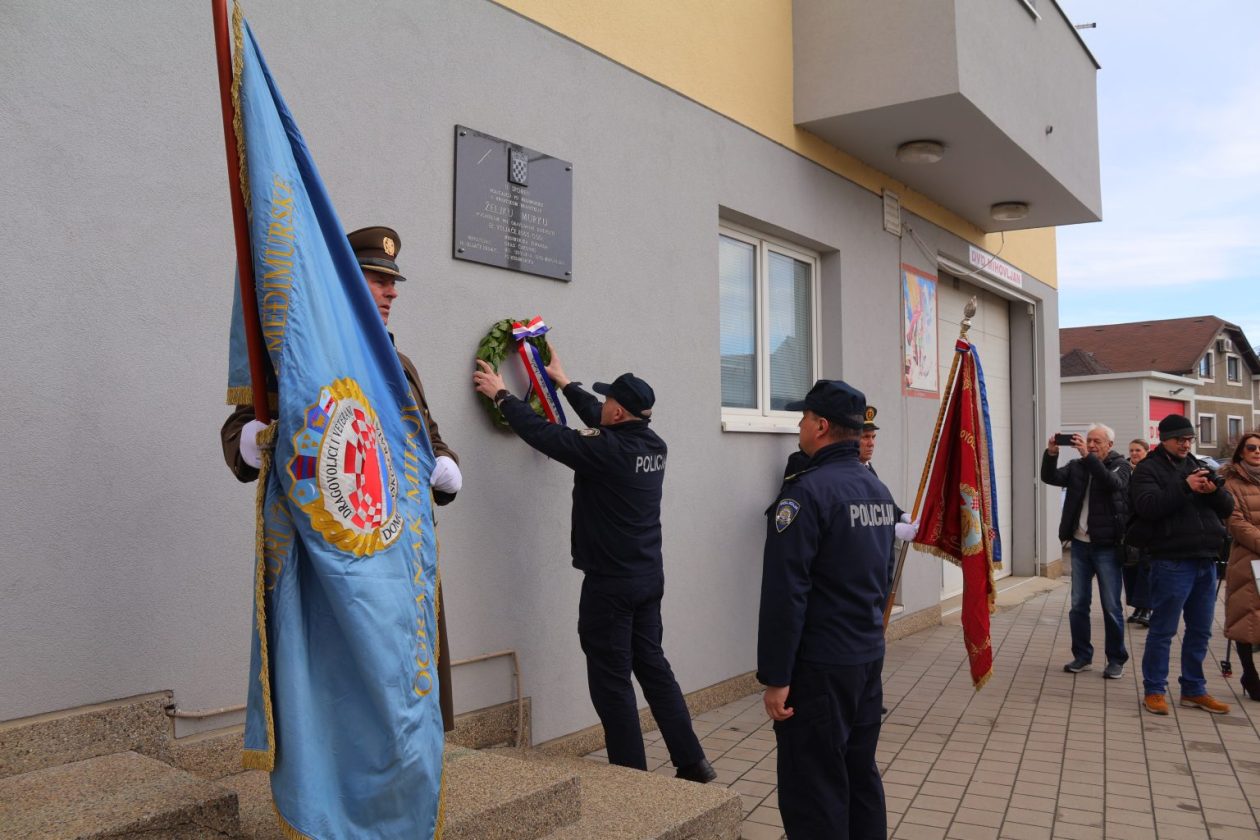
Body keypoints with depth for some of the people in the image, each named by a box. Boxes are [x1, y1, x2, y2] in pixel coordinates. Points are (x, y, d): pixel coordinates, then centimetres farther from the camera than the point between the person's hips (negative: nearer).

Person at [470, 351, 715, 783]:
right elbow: (602, 424, 19)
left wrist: (501, 395, 2)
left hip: (610, 584, -8)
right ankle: (692, 762, 21)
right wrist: (565, 382, 29)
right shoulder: (654, 446, 2)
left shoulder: (608, 452, -21)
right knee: (653, 667, 17)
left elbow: (543, 432, -13)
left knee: (611, 680, 3)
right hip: (649, 578, 8)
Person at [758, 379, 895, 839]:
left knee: (814, 794, 0)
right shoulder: (878, 490, 9)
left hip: (819, 667, -8)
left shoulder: (807, 491, -17)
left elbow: (784, 594, -21)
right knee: (861, 776, 18)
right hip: (870, 659, 9)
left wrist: (775, 676, -17)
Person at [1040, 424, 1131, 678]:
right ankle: (1082, 656, 19)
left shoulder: (1120, 466, -2)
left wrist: (1087, 456, -32)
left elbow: (1113, 482, -24)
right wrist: (1051, 454, -22)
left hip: (1106, 546, -4)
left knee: (1111, 607, 2)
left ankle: (1116, 659, 14)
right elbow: (1049, 477, -5)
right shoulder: (1077, 466, 8)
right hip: (1080, 545, 4)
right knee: (1078, 605, 9)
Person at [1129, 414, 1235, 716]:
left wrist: (1215, 491, -10)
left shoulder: (1197, 466, 17)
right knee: (1163, 630, 0)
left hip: (1206, 561, 7)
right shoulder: (1148, 469, -2)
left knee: (1200, 631, 13)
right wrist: (1185, 487, -23)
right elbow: (1147, 506, -19)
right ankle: (1154, 690, 10)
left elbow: (1228, 508, 11)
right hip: (1172, 562, -6)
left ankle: (1193, 690, 24)